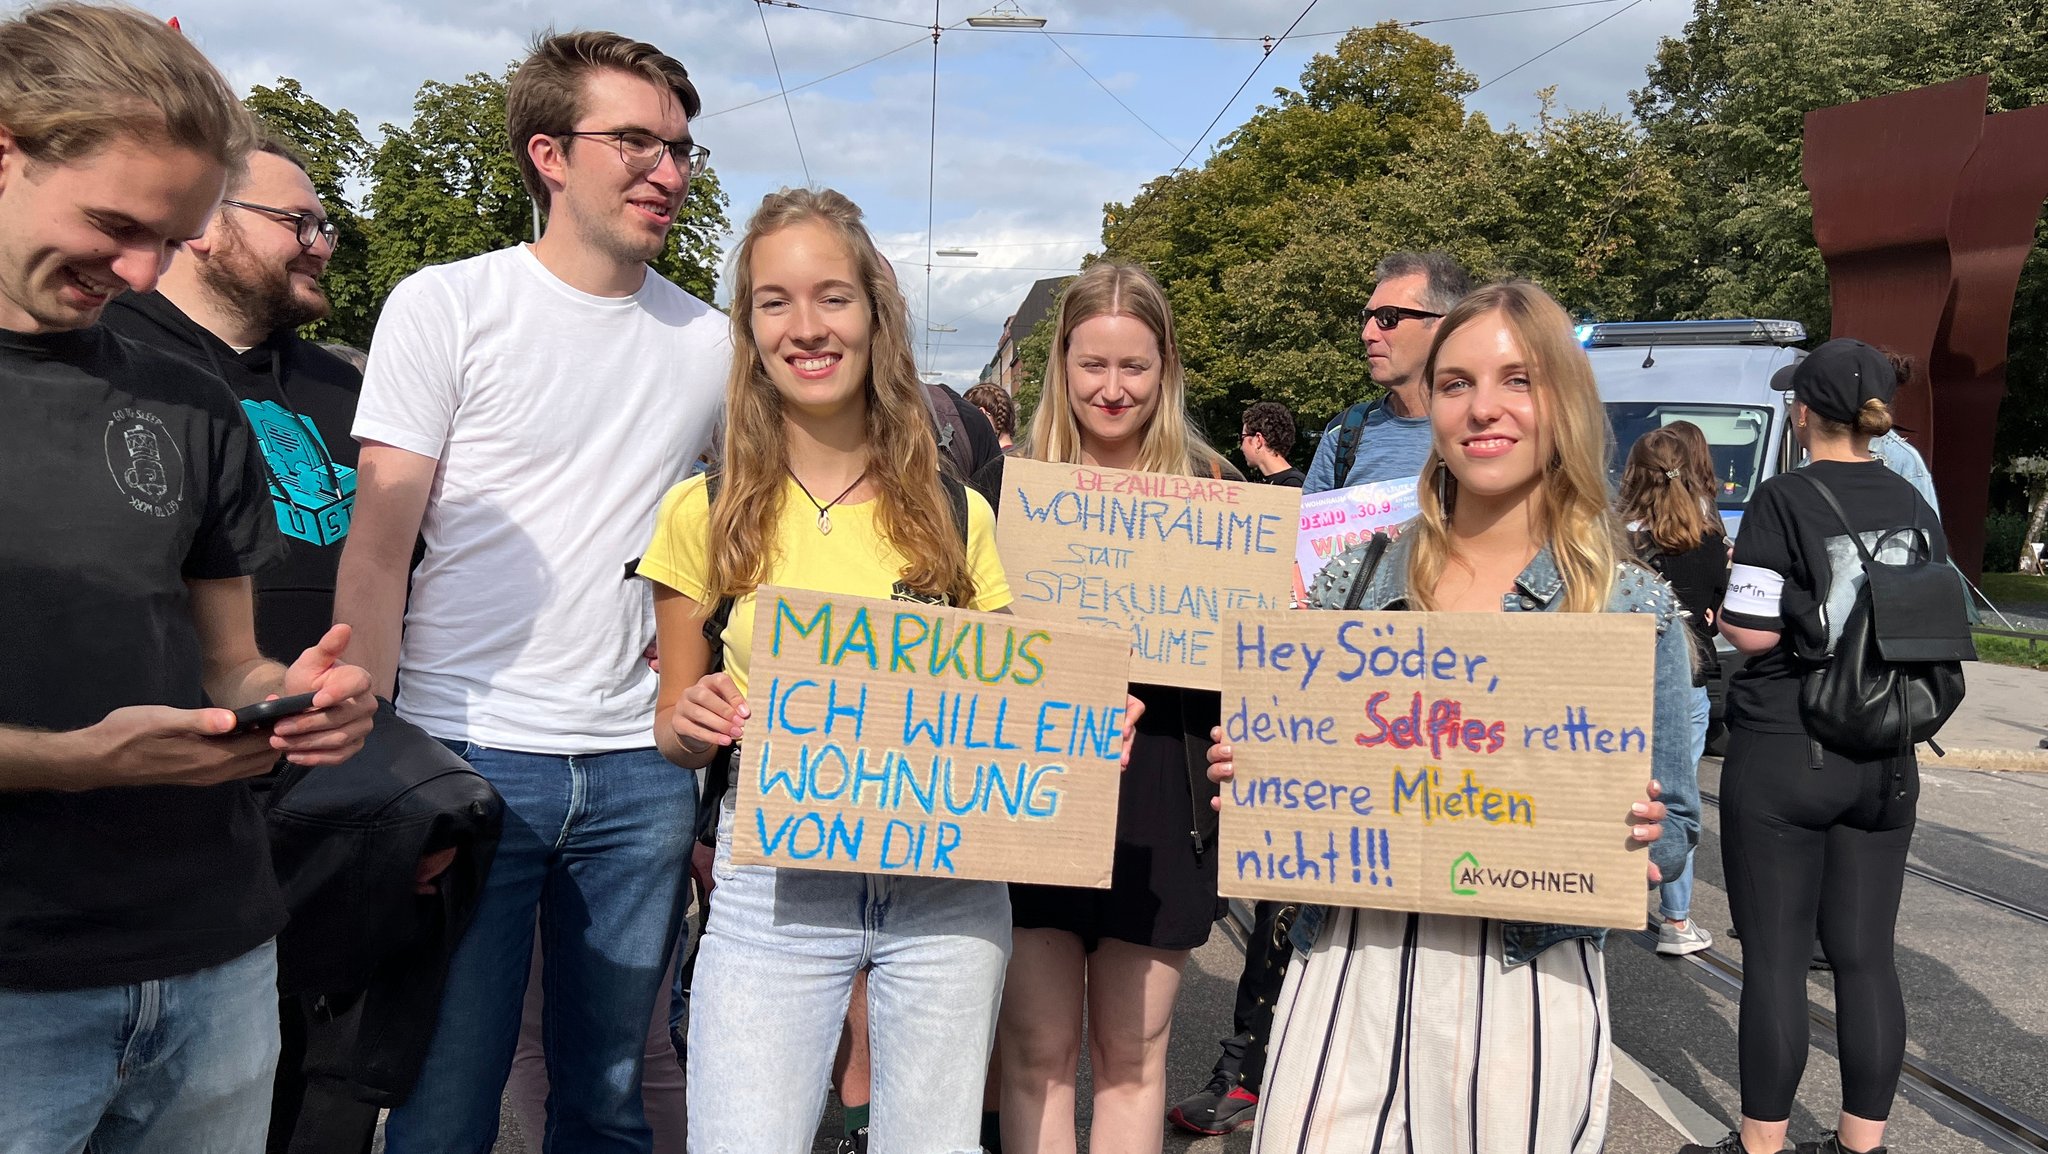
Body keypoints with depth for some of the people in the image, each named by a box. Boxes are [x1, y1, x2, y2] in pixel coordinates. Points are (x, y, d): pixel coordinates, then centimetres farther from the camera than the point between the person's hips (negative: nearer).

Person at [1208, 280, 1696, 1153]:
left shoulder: (1632, 606, -1)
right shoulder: (1354, 580, 5)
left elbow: (1671, 825, 3)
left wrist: (1636, 838, -18)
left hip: (1525, 984, -2)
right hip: (1344, 975, 2)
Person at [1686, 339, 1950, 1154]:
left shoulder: (1784, 502, -12)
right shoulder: (1915, 508, 5)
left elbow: (1754, 631, -15)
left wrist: (1729, 584, 4)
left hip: (1782, 752, -5)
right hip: (1884, 763, 6)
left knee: (1775, 957, 2)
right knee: (1866, 956, 11)